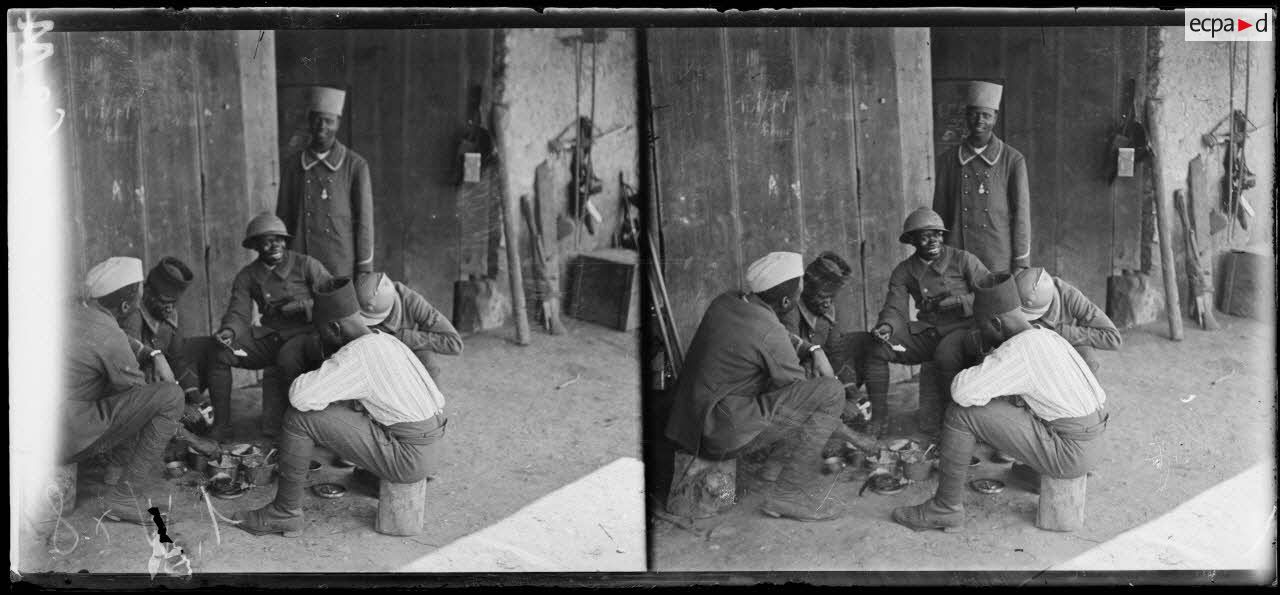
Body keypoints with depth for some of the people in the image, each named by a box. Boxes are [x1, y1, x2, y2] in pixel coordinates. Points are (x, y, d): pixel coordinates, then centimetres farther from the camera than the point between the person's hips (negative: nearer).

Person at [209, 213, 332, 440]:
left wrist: (304, 307, -18)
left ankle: (271, 430, -31)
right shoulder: (247, 276, 10)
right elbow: (239, 314, 1)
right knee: (218, 353, -17)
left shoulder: (306, 265, 1)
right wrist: (229, 330, -22)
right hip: (267, 336, 4)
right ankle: (220, 424, -11)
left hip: (303, 334, -4)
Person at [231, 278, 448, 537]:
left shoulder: (356, 355, -17)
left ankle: (285, 513, 3)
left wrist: (312, 377, 0)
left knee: (300, 417, -9)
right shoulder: (388, 341, 10)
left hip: (408, 457, -9)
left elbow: (300, 396, -25)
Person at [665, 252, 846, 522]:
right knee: (830, 392, -13)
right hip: (723, 435, -9)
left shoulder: (726, 302, 4)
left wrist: (812, 350, 12)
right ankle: (791, 494, -9)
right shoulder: (769, 335, -20)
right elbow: (803, 401, -7)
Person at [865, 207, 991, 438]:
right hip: (926, 331, 4)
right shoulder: (904, 271, 9)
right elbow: (894, 308, 1)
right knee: (876, 349, -16)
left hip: (961, 326, -4)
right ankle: (878, 417, -6)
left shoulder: (963, 260, 0)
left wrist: (959, 302, -18)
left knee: (946, 354, -38)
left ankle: (935, 414, -15)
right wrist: (887, 326, -23)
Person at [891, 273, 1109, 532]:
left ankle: (946, 508, 4)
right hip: (1090, 445, 9)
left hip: (1068, 453, -9)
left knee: (961, 413, -9)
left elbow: (963, 392, -26)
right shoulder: (1050, 338, 11)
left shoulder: (1018, 350, -18)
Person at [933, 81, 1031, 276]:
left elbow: (1021, 213, 2)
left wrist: (1021, 264, -1)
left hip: (999, 262, -1)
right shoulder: (948, 160, 8)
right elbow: (940, 212, 11)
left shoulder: (1013, 160, 2)